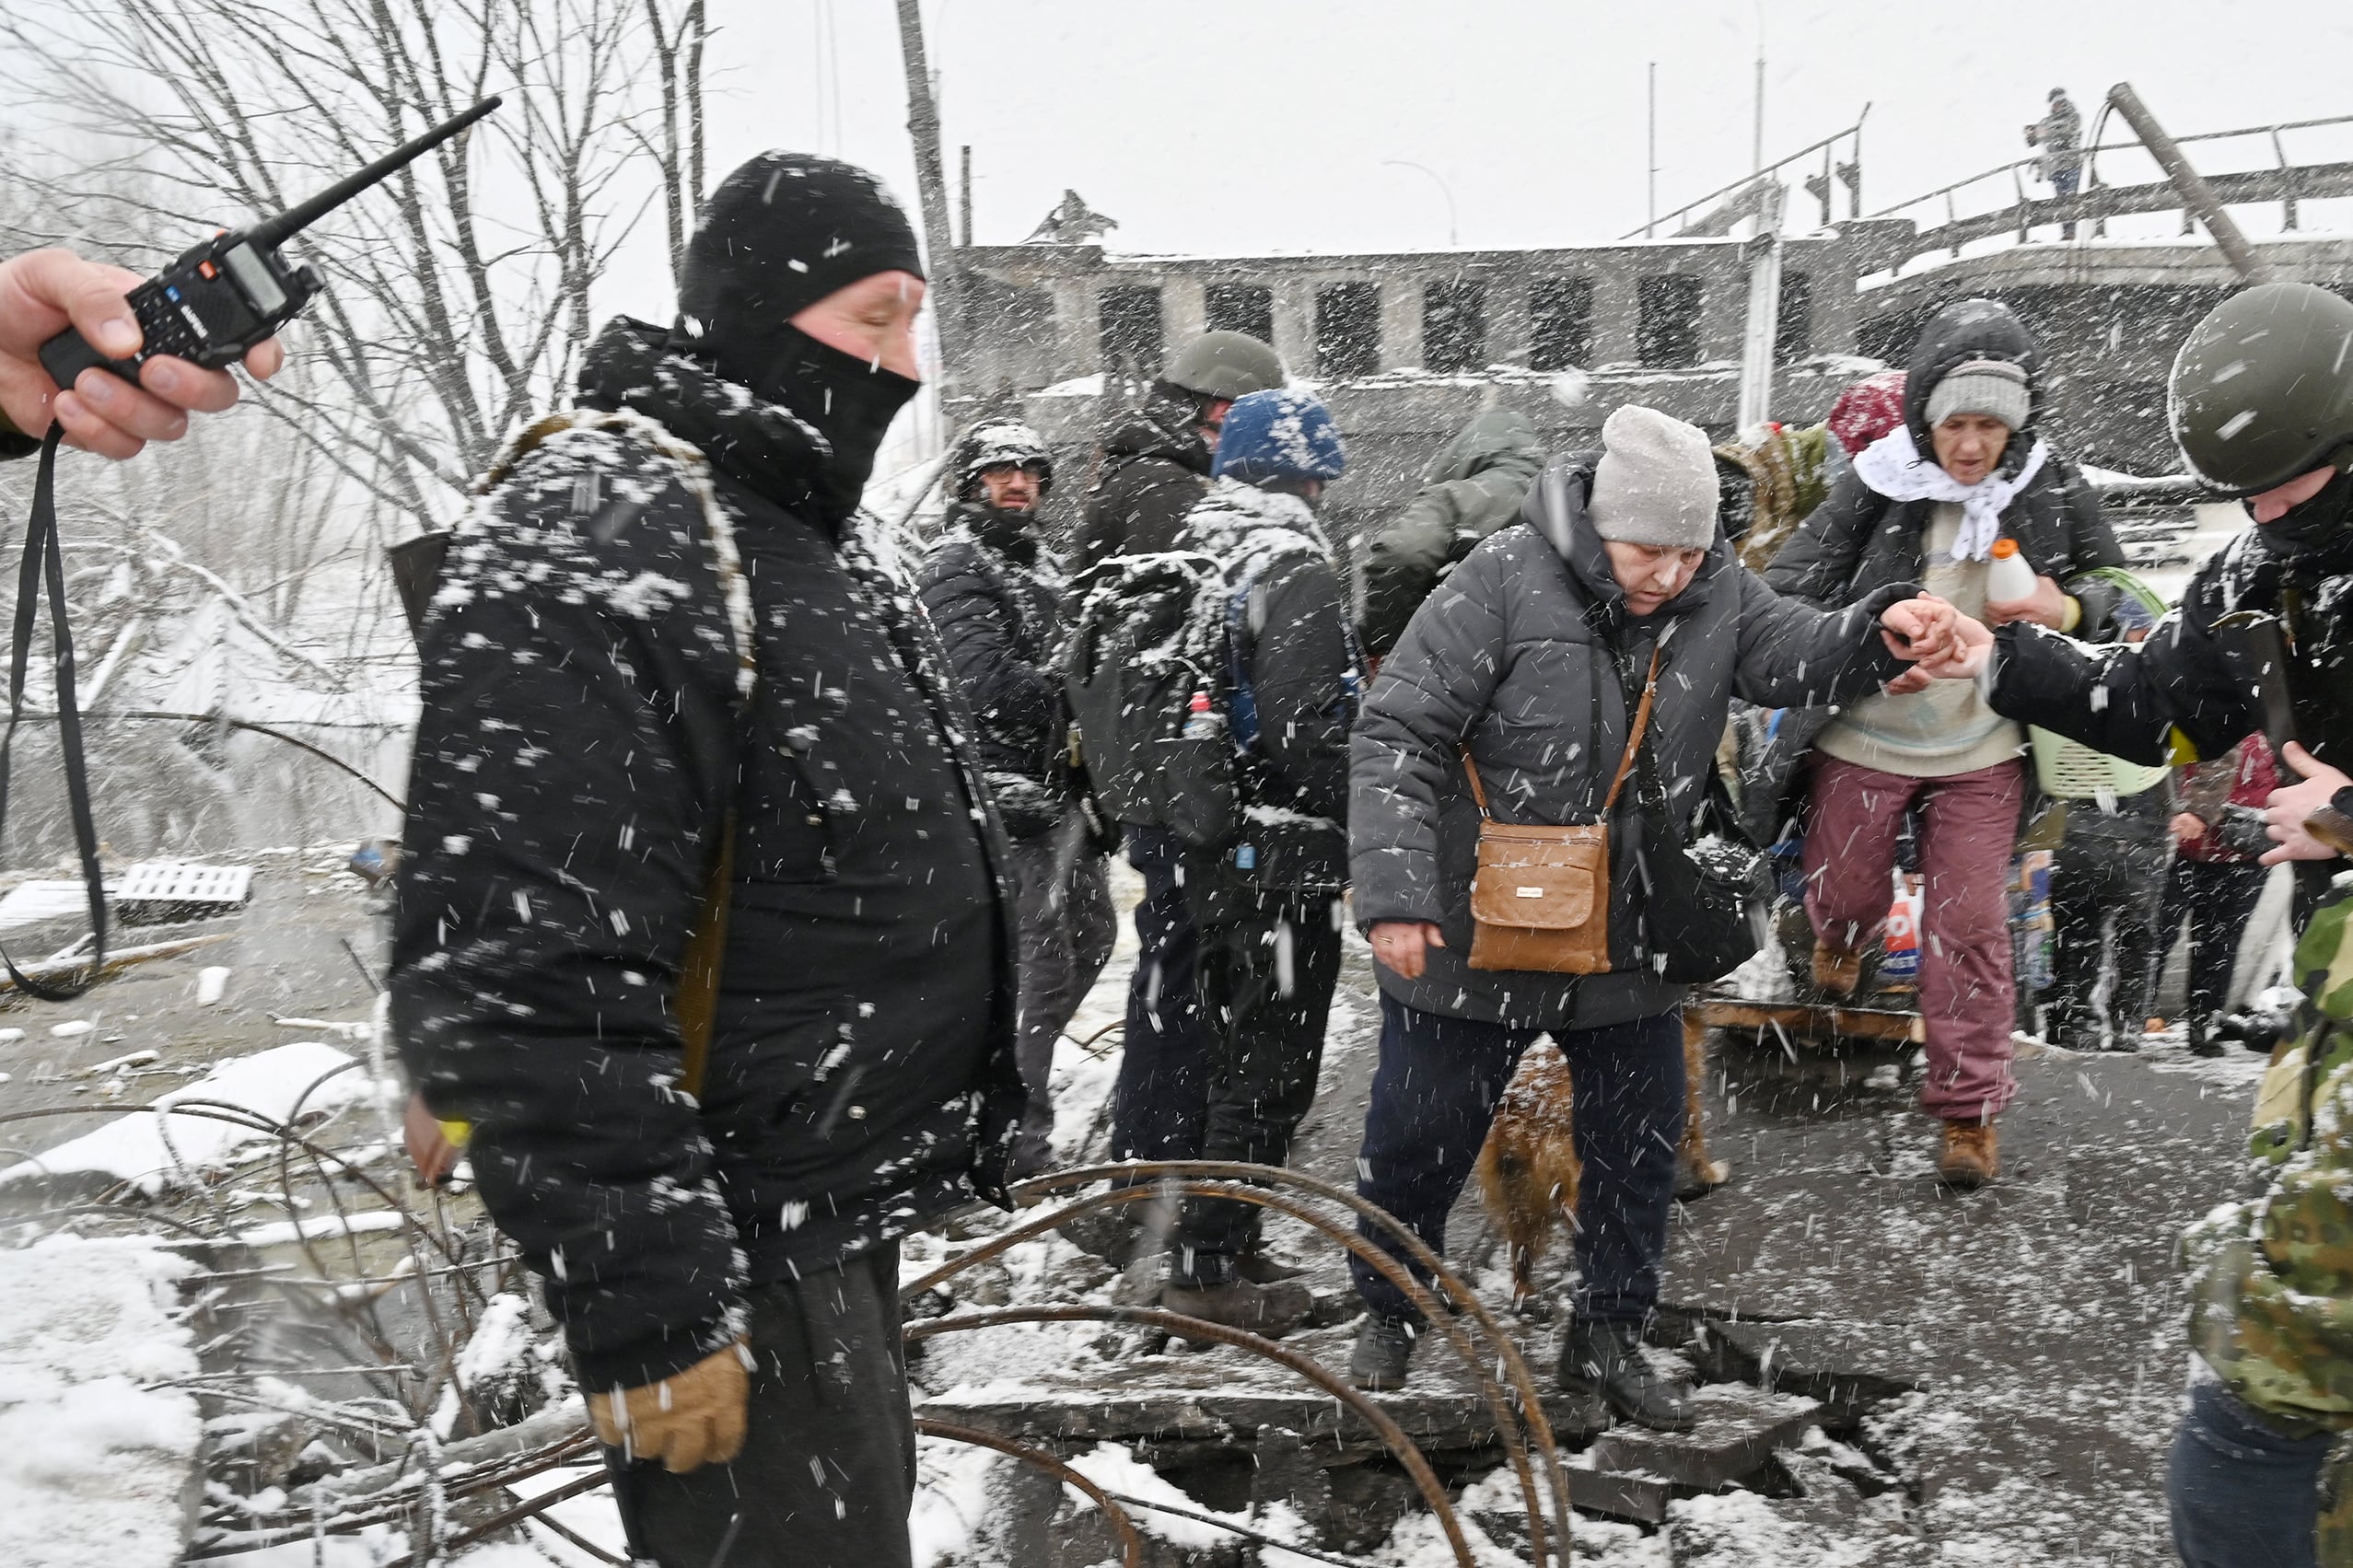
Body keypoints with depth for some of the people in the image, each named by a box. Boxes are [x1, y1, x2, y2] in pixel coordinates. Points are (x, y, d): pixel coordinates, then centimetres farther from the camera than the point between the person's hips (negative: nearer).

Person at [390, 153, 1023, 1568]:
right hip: (740, 1255, -10)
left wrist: (949, 1129, 24)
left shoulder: (796, 524, 11)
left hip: (845, 1208, 10)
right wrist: (650, 1308, -24)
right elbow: (533, 983, -28)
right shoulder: (593, 552, -23)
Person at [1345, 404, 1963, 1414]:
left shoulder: (1718, 592, -1)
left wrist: (1882, 630, -32)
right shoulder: (1503, 583, -19)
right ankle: (1388, 1311, 36)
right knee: (1419, 1136, 11)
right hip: (1472, 938, -4)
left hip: (1629, 943, 5)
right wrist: (1394, 896, -25)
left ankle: (1608, 1336, 35)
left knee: (1640, 1143, 14)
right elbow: (1397, 737, -19)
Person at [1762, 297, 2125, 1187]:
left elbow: (2121, 590, 10)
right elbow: (1784, 595, -12)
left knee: (1971, 924, 3)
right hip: (1864, 739, -1)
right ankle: (1842, 944, 54)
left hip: (1982, 750, 1)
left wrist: (2068, 610, -15)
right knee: (1844, 894, 13)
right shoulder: (1875, 489, -10)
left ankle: (1970, 1109, 17)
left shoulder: (2049, 494, -2)